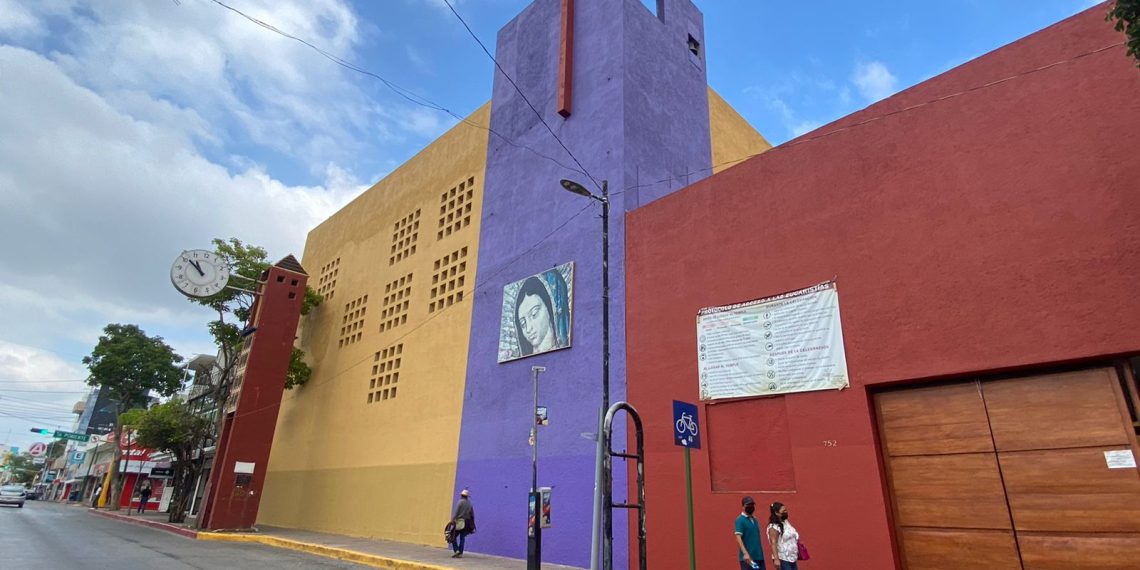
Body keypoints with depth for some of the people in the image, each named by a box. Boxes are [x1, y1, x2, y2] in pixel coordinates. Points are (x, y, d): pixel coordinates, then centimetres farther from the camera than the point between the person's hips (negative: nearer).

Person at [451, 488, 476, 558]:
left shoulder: (460, 502, -6)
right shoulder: (469, 503, 11)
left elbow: (457, 512, -14)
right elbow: (472, 514, 12)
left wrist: (453, 520, -14)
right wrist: (472, 524, 18)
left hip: (459, 522, -5)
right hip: (467, 522, 5)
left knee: (454, 536, 3)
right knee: (462, 538, 9)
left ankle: (457, 550, -10)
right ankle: (460, 553, 9)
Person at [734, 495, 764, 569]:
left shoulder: (755, 520, 16)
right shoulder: (740, 520, -9)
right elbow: (738, 538, -18)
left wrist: (761, 553, 14)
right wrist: (745, 553, -28)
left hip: (759, 556, 8)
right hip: (747, 557, -8)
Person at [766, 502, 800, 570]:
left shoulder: (786, 523, 11)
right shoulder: (774, 527, -17)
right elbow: (773, 543, -24)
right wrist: (776, 559, -30)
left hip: (792, 558, 9)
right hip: (782, 559, -9)